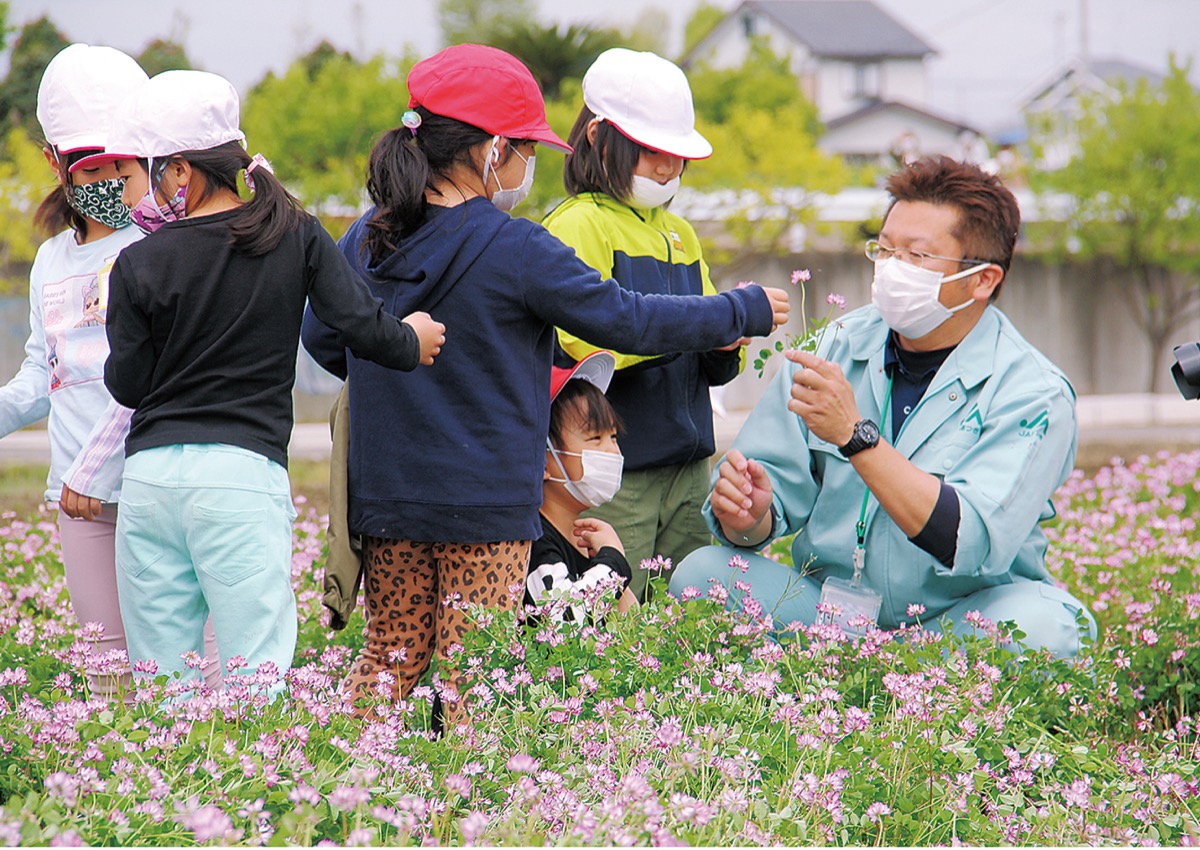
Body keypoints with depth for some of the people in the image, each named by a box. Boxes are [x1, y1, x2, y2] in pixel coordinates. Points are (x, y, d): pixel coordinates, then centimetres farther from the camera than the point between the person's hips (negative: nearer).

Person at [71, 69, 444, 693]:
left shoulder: (140, 264, -1)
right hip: (242, 475, -1)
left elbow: (127, 385, 5)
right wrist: (411, 342, 19)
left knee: (157, 682, 7)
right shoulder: (295, 236, 2)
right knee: (257, 673, -3)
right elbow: (361, 327, -2)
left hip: (150, 477, 1)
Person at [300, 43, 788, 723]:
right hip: (486, 503, -6)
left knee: (391, 653, 13)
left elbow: (322, 338, 14)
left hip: (387, 494, 6)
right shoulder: (516, 251, -14)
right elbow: (627, 321, -8)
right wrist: (745, 313, 4)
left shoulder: (365, 240, 3)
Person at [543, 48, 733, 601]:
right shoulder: (577, 227, -5)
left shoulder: (680, 234, 20)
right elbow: (584, 343, -20)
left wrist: (725, 347, -3)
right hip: (613, 470, -7)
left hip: (688, 469, 7)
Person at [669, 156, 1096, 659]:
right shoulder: (837, 348, 4)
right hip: (829, 608, 4)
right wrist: (750, 515, -22)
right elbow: (779, 488, 4)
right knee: (703, 574, -19)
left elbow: (971, 546, -24)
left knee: (1040, 625, -34)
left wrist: (855, 434, -30)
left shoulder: (1032, 392, -11)